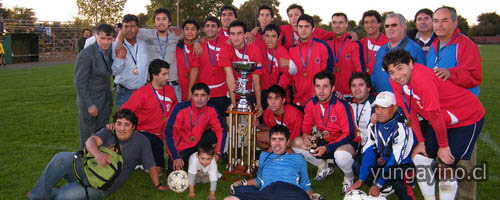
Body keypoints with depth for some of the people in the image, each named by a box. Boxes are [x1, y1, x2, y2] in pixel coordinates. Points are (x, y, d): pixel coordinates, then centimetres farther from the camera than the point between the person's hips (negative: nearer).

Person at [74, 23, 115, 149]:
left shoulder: (110, 51, 4)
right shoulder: (86, 54, -16)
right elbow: (79, 82, -16)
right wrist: (90, 105, -16)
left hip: (105, 101, 6)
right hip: (90, 102, -6)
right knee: (88, 137, 5)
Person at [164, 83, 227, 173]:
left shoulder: (211, 110, -13)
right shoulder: (181, 109, -23)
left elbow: (221, 131, -12)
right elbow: (169, 133, -22)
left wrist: (218, 153, -24)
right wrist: (175, 157, -25)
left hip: (197, 144, 3)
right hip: (180, 148, -2)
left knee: (215, 134, -21)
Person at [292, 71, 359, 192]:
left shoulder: (342, 105, -24)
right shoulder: (311, 104, -7)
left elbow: (349, 134, -22)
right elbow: (306, 125, 8)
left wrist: (326, 148, -30)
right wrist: (305, 135, -18)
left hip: (347, 142, -6)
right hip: (325, 141, 6)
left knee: (341, 154, -41)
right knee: (297, 143, -11)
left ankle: (349, 177, -2)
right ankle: (323, 168, 14)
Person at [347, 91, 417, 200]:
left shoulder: (402, 127, -22)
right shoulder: (374, 125, -3)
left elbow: (396, 159, -23)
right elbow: (369, 151, -8)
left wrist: (378, 185, -24)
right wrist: (360, 180, -17)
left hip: (404, 163, -6)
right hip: (383, 161, 6)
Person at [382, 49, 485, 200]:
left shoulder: (422, 79, -34)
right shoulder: (395, 82, -10)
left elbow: (435, 115, -26)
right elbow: (410, 112, -2)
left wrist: (443, 145, -16)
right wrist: (421, 141, -2)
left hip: (469, 119, -7)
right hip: (442, 121, 8)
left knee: (445, 165, -13)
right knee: (419, 156, 4)